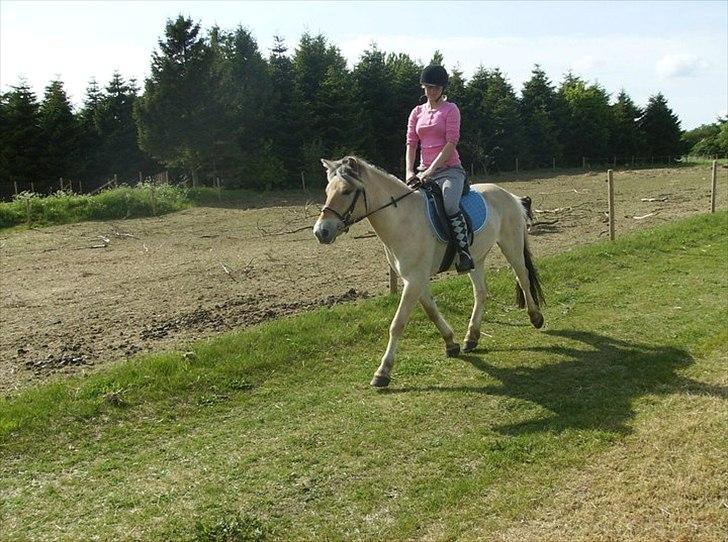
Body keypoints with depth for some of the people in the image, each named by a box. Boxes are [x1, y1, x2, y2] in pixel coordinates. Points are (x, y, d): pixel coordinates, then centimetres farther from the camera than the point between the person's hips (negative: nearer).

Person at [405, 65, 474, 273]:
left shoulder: (450, 109, 0)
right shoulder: (417, 112, 14)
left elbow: (451, 143, -12)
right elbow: (411, 144, 7)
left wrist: (431, 169, -21)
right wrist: (410, 172, -10)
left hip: (449, 169, -5)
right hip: (424, 171, 6)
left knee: (450, 205, -32)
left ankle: (464, 253, -24)